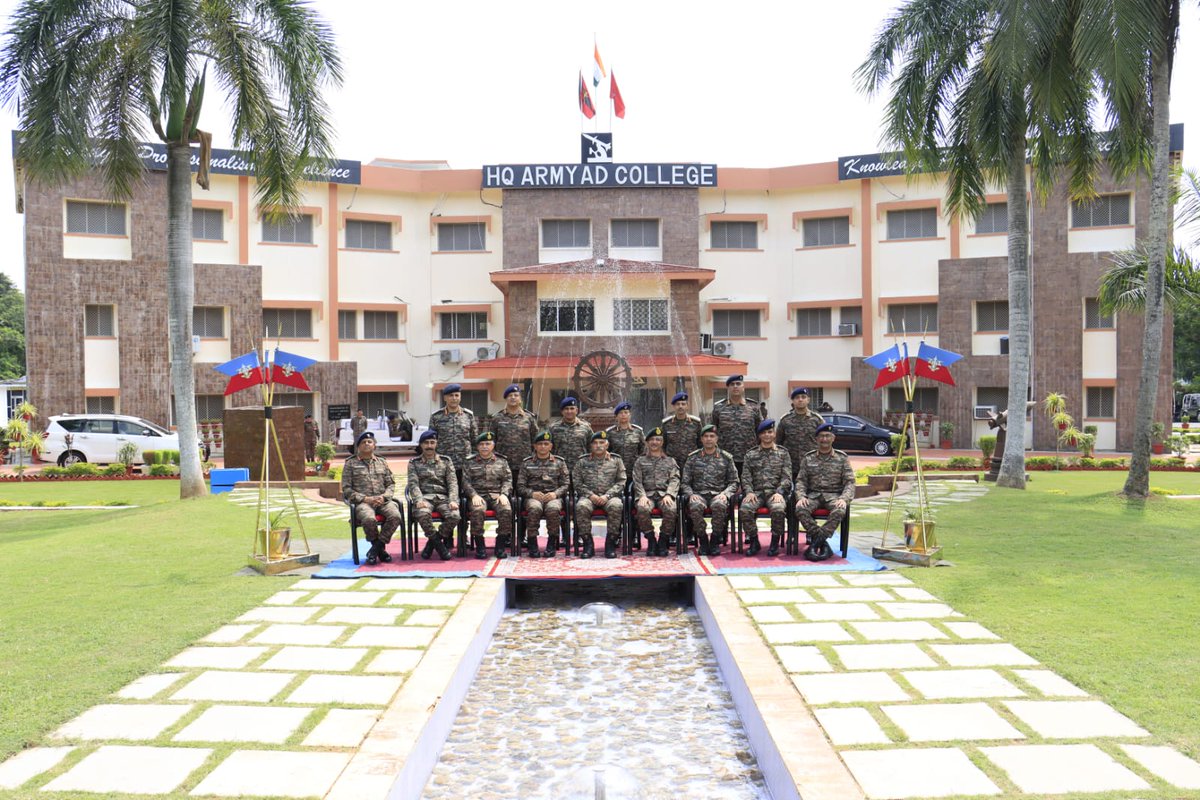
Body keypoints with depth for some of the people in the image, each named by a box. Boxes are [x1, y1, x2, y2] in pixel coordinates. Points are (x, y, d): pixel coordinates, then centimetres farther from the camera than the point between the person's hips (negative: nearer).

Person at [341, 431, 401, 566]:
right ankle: (380, 548, -10)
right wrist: (365, 498, -10)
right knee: (369, 519, -37)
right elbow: (346, 489, 4)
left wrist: (384, 496, -5)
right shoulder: (350, 463, 11)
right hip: (362, 502, -3)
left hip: (382, 500, 3)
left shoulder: (382, 462, 21)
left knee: (395, 516, -30)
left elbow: (391, 484, 17)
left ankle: (375, 548, -15)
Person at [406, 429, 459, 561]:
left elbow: (453, 482, 7)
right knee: (423, 514, -37)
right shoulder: (414, 463, 15)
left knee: (454, 516, -30)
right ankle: (439, 545, -13)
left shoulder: (446, 461, 17)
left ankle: (432, 543, -6)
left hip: (443, 497, 1)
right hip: (425, 497, -1)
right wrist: (419, 500, -19)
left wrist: (453, 500, -12)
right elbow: (413, 484, 1)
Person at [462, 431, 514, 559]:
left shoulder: (502, 462, 19)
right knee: (477, 510, -35)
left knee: (506, 510, -31)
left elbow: (507, 480, 11)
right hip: (478, 495, -1)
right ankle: (480, 546, -22)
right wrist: (474, 495, -12)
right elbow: (466, 482, 5)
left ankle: (501, 544, -17)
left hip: (497, 495, 1)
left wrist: (503, 494, -8)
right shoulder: (470, 463, 15)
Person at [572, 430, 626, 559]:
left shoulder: (616, 461, 14)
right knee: (581, 507, -34)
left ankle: (610, 543, -24)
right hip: (589, 496, 1)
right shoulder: (583, 462, 15)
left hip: (610, 496, 0)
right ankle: (588, 544, -23)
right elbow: (576, 482, 8)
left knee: (615, 506, -36)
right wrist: (590, 495, -9)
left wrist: (607, 496, -10)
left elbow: (621, 482, 6)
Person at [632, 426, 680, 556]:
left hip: (664, 493, 0)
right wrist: (642, 496, -11)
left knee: (671, 509, -35)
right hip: (647, 494, 0)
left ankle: (663, 541, -16)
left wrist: (668, 495, -12)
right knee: (643, 509, -36)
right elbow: (637, 481, 9)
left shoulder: (670, 461, 21)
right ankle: (650, 540, -17)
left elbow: (674, 480, 8)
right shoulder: (640, 461, 21)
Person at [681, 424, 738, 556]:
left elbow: (733, 482, 11)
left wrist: (725, 493, -9)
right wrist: (691, 494, -9)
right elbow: (685, 482, 11)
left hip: (718, 494, 0)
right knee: (695, 506, -36)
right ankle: (703, 541, -15)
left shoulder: (726, 457, 12)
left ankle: (715, 541, -17)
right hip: (699, 494, 0)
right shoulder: (693, 457, 12)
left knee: (719, 505, -37)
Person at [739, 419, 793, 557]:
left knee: (778, 510, -35)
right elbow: (745, 477, 9)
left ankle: (775, 542, -12)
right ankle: (754, 542, -9)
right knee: (744, 509, -30)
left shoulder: (783, 454, 14)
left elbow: (786, 477, 4)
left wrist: (779, 492, -13)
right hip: (756, 492, 1)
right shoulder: (751, 455, 17)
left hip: (775, 492, -1)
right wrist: (749, 491, -11)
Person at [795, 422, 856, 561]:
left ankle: (816, 542, -28)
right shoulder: (808, 458, 12)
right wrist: (801, 496, -13)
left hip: (834, 495, -1)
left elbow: (849, 482, 2)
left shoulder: (842, 458, 8)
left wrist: (844, 499, -17)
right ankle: (823, 544, -23)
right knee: (800, 509, -32)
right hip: (813, 494, 1)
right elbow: (801, 481, 7)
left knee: (840, 511, -36)